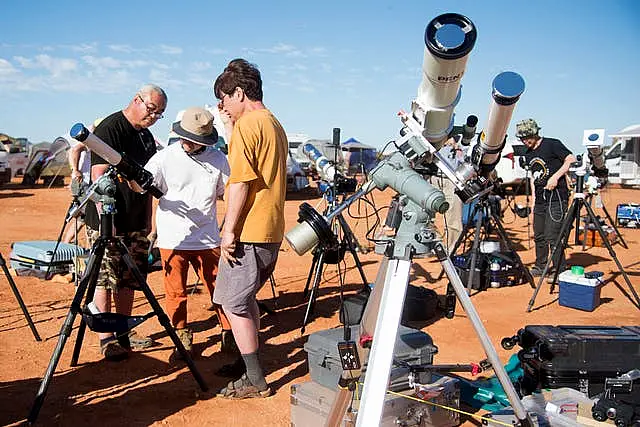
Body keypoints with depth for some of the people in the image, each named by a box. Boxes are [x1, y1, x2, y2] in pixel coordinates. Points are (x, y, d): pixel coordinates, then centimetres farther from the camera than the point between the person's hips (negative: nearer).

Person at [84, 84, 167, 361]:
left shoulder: (147, 136, 14)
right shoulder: (109, 129, -11)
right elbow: (99, 176, -18)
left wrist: (148, 220, 19)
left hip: (136, 223, 8)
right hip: (108, 222, -8)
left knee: (129, 280, 13)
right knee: (105, 280, -1)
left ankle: (124, 333, 24)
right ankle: (106, 339, 7)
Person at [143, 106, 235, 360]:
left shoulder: (218, 159, 1)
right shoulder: (164, 158, -4)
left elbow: (227, 194, 12)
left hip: (207, 238, 1)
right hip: (172, 238, -1)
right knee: (176, 292, 6)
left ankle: (229, 333, 22)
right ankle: (181, 338, 22)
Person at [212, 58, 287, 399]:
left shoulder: (246, 125, -13)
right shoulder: (274, 124, 16)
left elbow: (240, 182, -18)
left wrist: (229, 231, -16)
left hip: (248, 233, -9)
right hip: (271, 230, 10)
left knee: (233, 304, -1)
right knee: (245, 298, 19)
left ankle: (255, 381, 4)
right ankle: (250, 367, 27)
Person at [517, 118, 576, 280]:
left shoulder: (552, 144, -7)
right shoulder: (528, 154, 16)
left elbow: (571, 160, -11)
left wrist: (555, 177, -18)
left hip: (556, 197, -8)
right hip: (540, 200, 8)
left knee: (552, 236, -10)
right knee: (539, 236, 13)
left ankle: (560, 271, -1)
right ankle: (540, 267, 26)